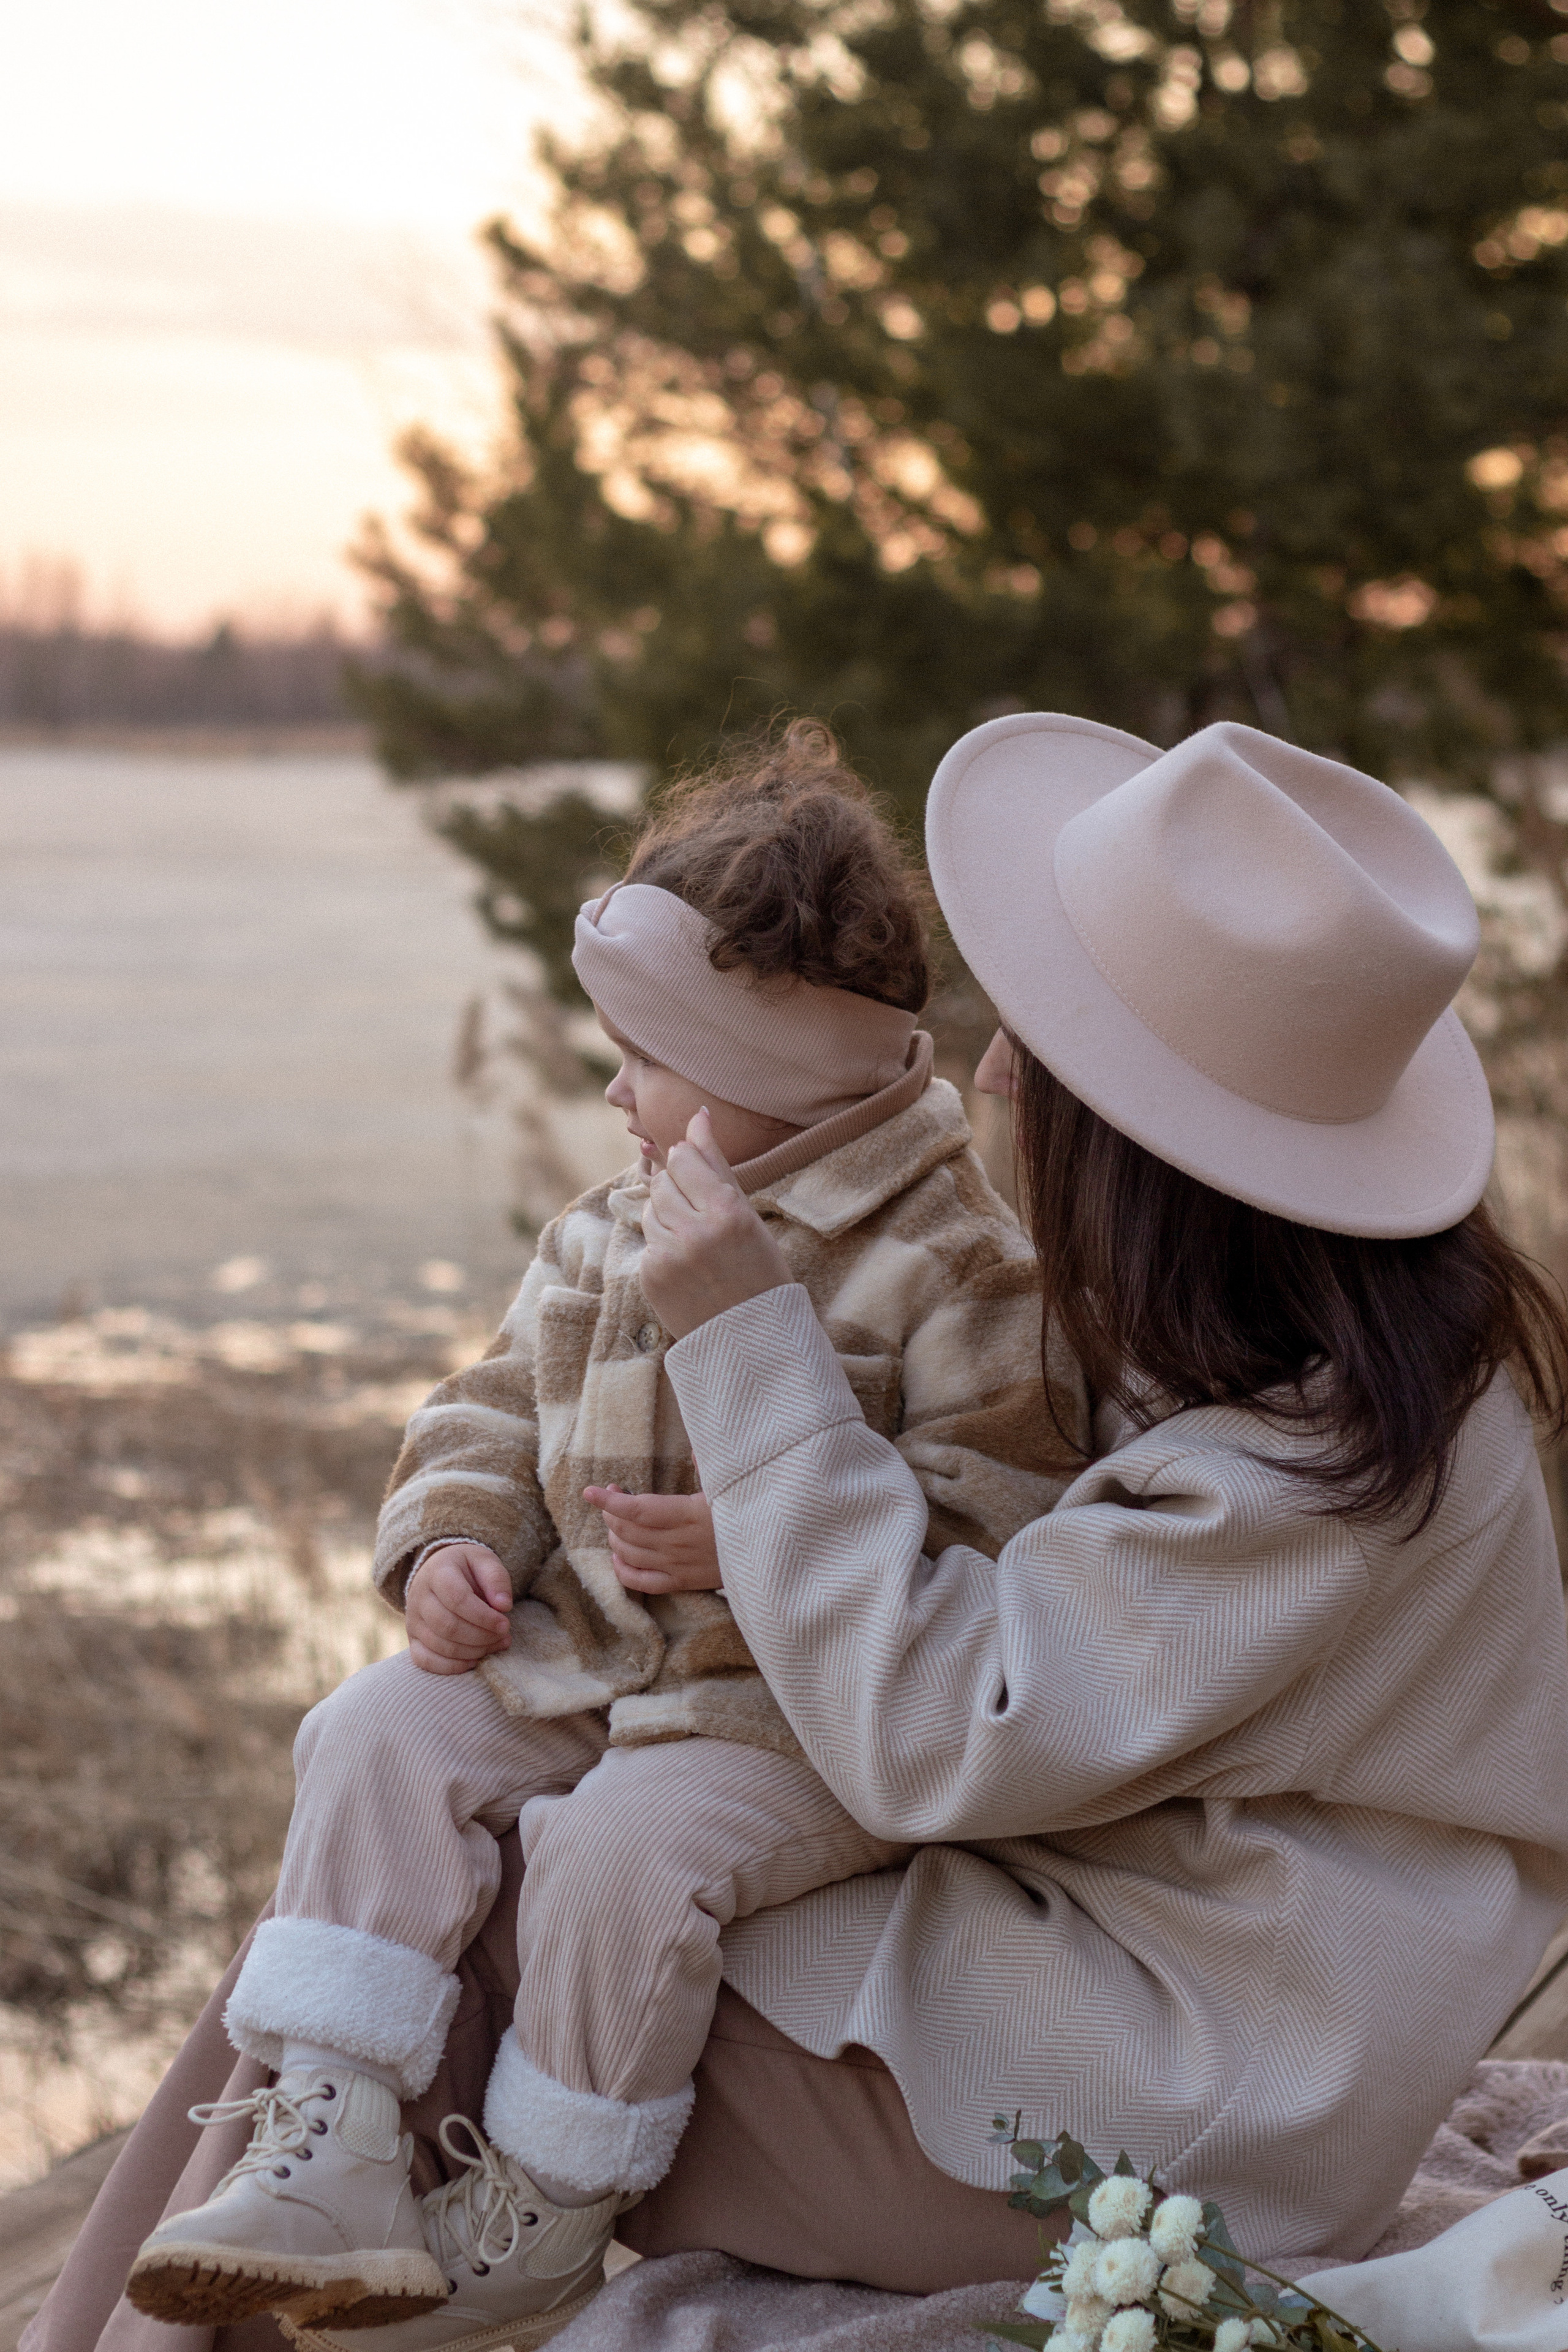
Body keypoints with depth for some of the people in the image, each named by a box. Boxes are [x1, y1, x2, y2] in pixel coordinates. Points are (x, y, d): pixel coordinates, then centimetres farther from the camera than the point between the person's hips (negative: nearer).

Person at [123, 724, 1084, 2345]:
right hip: (581, 1653, 7)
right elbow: (501, 1407, 19)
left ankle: (546, 2212, -6)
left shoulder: (953, 1259, -12)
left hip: (812, 1713, -7)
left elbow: (995, 1511, -17)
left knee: (629, 1845, -29)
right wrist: (453, 1542, -2)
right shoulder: (608, 1236, 11)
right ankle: (324, 2151, -13)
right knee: (379, 1739, -13)